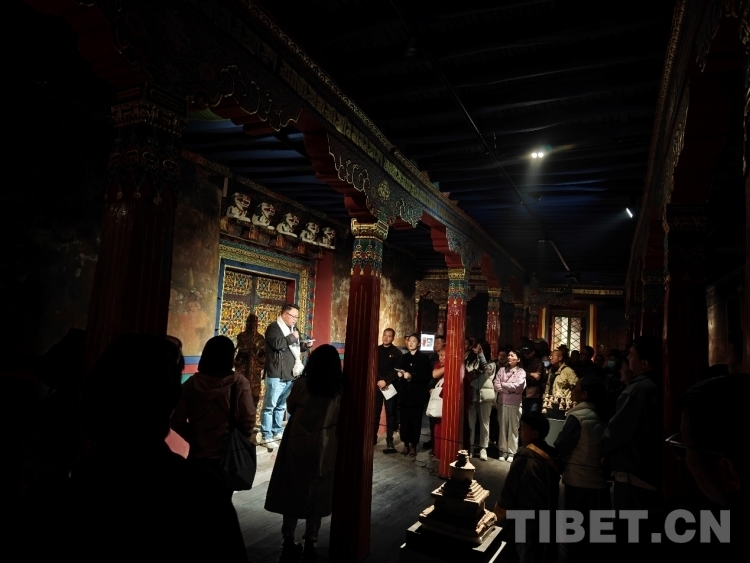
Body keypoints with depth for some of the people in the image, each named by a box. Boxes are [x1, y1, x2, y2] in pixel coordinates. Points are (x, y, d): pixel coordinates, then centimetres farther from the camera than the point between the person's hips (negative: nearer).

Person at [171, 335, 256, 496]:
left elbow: (178, 421, -6)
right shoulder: (238, 382, -14)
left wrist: (192, 440, 9)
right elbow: (248, 419, -13)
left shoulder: (192, 383, -8)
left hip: (197, 454, 2)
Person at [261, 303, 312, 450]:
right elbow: (277, 344, -25)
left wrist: (304, 345, 8)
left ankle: (277, 432, 26)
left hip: (290, 375, 8)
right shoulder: (274, 327, -9)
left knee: (281, 406, 16)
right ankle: (266, 437, 4)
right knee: (269, 406, -1)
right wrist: (292, 337, -15)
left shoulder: (292, 328, 17)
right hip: (276, 375, -8)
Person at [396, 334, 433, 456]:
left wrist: (412, 376, -16)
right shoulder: (404, 357, 16)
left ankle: (413, 446, 8)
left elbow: (427, 376, -8)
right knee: (404, 420, 1)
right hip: (405, 393, 4)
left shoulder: (424, 357, 1)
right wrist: (400, 375, -3)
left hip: (417, 394, -3)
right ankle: (406, 444, 11)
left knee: (415, 421, -1)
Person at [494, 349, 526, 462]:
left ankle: (512, 453, 8)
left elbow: (517, 386, -11)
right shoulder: (501, 370, 10)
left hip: (514, 403, -2)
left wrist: (503, 384, -3)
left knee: (513, 428, 1)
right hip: (502, 402, 2)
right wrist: (510, 389, -9)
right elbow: (496, 386, 1)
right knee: (502, 427, 5)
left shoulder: (521, 372, 3)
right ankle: (503, 451, 13)